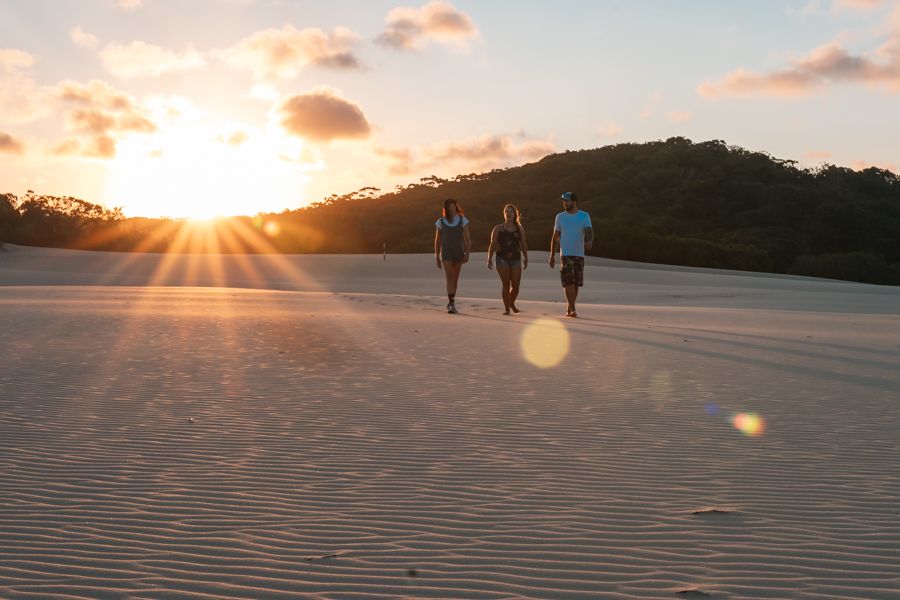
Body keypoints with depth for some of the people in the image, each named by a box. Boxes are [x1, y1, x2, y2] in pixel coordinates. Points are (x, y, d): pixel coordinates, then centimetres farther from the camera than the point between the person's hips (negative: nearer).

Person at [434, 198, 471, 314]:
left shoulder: (462, 220, 1)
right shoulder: (441, 222, 1)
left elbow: (467, 239, 0)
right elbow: (437, 240, 7)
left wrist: (467, 253, -11)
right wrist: (437, 257, 6)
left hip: (459, 253, 2)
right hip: (446, 254, -2)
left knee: (455, 279, 10)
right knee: (449, 278, -15)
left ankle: (451, 303, 25)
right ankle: (452, 304, -19)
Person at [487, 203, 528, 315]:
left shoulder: (520, 229, 10)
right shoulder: (498, 229, 4)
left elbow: (523, 245, 13)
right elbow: (492, 245, 3)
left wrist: (526, 259, 8)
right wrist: (489, 259, -3)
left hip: (516, 259, 2)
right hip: (502, 259, -2)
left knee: (516, 285, -1)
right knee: (505, 284, -8)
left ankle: (511, 303, 26)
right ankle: (506, 308, 1)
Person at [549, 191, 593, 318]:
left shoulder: (584, 216, 4)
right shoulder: (560, 217, 8)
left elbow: (589, 231, -10)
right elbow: (555, 237, 11)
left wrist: (589, 241, -34)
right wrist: (552, 256, 8)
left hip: (579, 254, 1)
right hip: (565, 254, -1)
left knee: (576, 283, 6)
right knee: (569, 282, -12)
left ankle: (569, 309, 20)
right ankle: (572, 310, -14)